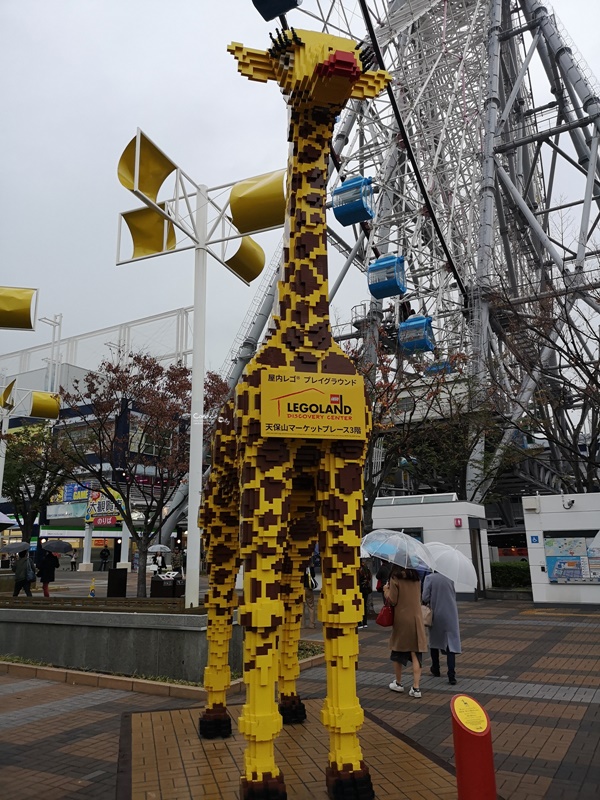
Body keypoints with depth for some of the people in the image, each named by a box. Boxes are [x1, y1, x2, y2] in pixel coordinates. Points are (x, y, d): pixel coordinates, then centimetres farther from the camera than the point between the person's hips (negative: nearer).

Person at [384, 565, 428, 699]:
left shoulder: (395, 579, -12)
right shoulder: (416, 578, 5)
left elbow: (392, 600, -12)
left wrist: (386, 590, 4)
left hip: (401, 619, -3)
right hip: (416, 618, 4)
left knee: (398, 651, 14)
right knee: (415, 653, 3)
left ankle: (398, 683, 26)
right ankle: (416, 687, -1)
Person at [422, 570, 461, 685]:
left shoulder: (429, 578, -12)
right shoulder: (450, 578, -6)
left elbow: (425, 598, -14)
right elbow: (454, 596, 5)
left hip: (436, 614, 0)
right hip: (450, 614, 1)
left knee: (434, 641, 19)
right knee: (451, 644, 1)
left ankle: (435, 669, 34)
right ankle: (451, 675, -8)